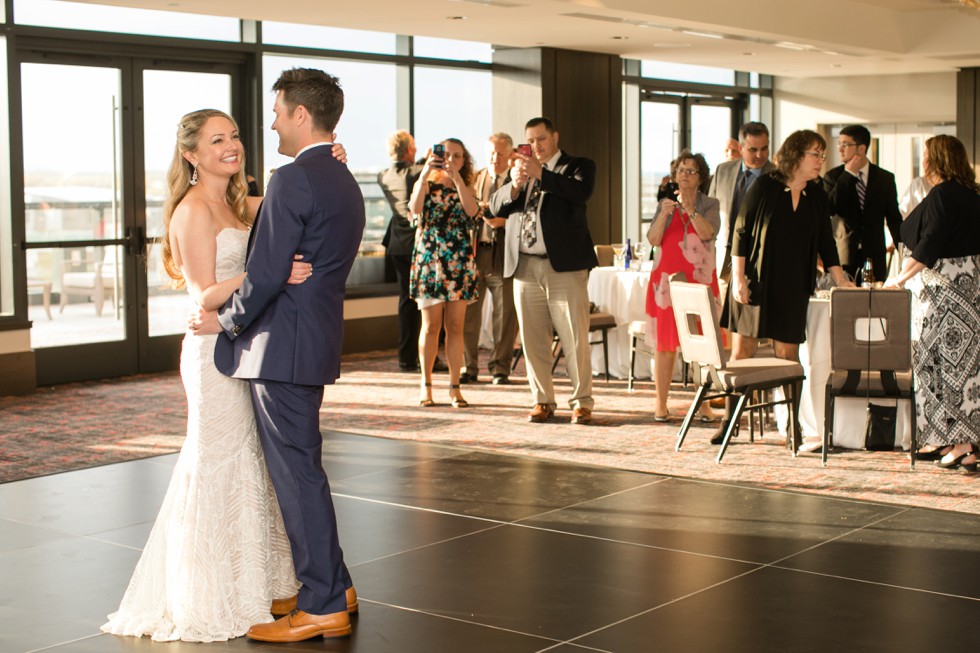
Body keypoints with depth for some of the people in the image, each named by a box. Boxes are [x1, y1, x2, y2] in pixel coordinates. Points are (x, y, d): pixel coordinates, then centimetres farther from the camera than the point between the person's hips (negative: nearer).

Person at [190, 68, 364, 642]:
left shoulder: (294, 180, -16)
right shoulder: (345, 182, 15)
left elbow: (265, 275, -19)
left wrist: (226, 320, -4)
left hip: (282, 345, -10)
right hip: (317, 338, 10)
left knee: (297, 470, -3)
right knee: (301, 466, 18)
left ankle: (323, 606, 4)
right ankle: (334, 586, 25)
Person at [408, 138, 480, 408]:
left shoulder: (466, 189, 12)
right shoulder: (427, 185, 6)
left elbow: (472, 211, -11)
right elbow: (415, 208, -16)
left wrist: (457, 178, -18)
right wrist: (425, 174, -23)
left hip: (460, 263, 2)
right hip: (429, 260, -2)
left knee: (455, 326, 1)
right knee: (431, 325, -1)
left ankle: (455, 387, 4)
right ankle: (426, 385, 9)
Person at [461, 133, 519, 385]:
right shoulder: (473, 179, 11)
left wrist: (505, 220, -17)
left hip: (503, 255, -2)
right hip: (475, 253, 2)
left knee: (505, 315, 2)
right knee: (468, 313, 3)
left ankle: (500, 368, 13)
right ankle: (469, 368, 14)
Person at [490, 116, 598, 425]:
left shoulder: (578, 166, 5)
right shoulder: (520, 168, 18)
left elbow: (580, 193, -17)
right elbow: (496, 207, 8)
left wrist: (541, 173, -24)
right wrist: (514, 184, -11)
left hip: (564, 265, -4)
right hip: (525, 267, 5)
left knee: (574, 338, -5)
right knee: (533, 340, 6)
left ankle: (582, 402, 2)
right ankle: (543, 401, 15)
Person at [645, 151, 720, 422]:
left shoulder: (709, 204, 8)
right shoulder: (665, 204, 14)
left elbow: (708, 232, -10)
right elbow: (653, 239, 2)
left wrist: (690, 209, -21)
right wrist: (664, 215, -13)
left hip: (699, 279, -2)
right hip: (666, 278, 2)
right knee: (664, 342, -1)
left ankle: (704, 404, -3)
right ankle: (661, 405, 2)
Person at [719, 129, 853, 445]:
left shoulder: (817, 196, 8)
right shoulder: (765, 187, -5)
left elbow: (825, 240, 15)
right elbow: (741, 232, -5)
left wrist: (839, 278, 6)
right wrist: (738, 277, -10)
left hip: (792, 288, 3)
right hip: (755, 283, -3)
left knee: (787, 354, 1)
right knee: (742, 350, -2)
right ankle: (729, 420, 8)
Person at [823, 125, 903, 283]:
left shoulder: (885, 178, 8)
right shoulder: (833, 176, 6)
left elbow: (894, 217, 9)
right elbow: (829, 209, -10)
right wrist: (848, 174, -9)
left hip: (874, 254, 1)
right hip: (842, 253, -1)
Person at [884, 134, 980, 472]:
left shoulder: (943, 194, -15)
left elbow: (930, 245, -21)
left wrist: (901, 278, -14)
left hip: (946, 290, -9)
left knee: (950, 359, -6)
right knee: (953, 359, 9)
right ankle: (946, 441, 12)